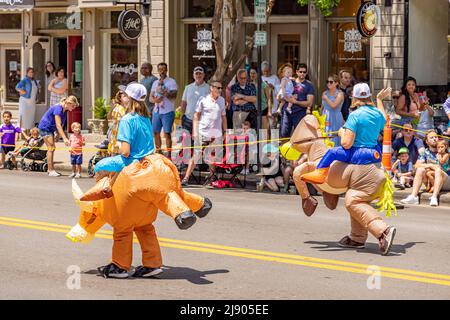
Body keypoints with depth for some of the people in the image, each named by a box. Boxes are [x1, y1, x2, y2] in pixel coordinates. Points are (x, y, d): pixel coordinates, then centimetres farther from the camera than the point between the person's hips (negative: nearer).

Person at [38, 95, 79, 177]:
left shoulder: (65, 110, 1)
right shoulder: (58, 109, -26)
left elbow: (61, 125, 9)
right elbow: (58, 125, -30)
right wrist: (65, 138, -34)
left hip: (50, 129, 10)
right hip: (45, 127, -10)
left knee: (52, 148, 12)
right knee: (51, 148, -13)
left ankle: (51, 169, 18)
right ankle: (50, 170, -12)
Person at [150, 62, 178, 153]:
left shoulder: (171, 82, -1)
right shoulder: (155, 83, 16)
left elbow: (174, 96, -11)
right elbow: (151, 97, 14)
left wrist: (164, 92, -23)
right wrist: (155, 100, -9)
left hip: (167, 112, -6)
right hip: (156, 111, 6)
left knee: (167, 133, -8)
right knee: (156, 133, 7)